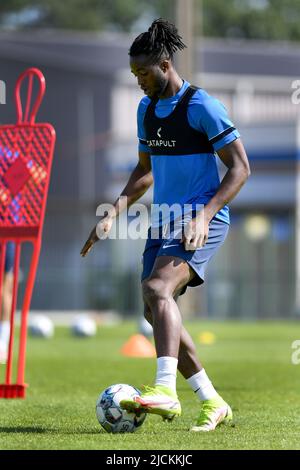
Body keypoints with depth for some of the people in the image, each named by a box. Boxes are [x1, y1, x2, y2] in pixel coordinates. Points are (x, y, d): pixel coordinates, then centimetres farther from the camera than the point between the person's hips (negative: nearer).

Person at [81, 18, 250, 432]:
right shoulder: (147, 110, 13)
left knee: (157, 288, -29)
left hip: (201, 221, -9)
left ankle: (166, 392, -40)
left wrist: (204, 215, -23)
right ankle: (213, 403, 11)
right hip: (163, 220, 9)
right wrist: (114, 213, 11)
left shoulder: (202, 107, -11)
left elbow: (240, 168, -12)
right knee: (156, 312, 3)